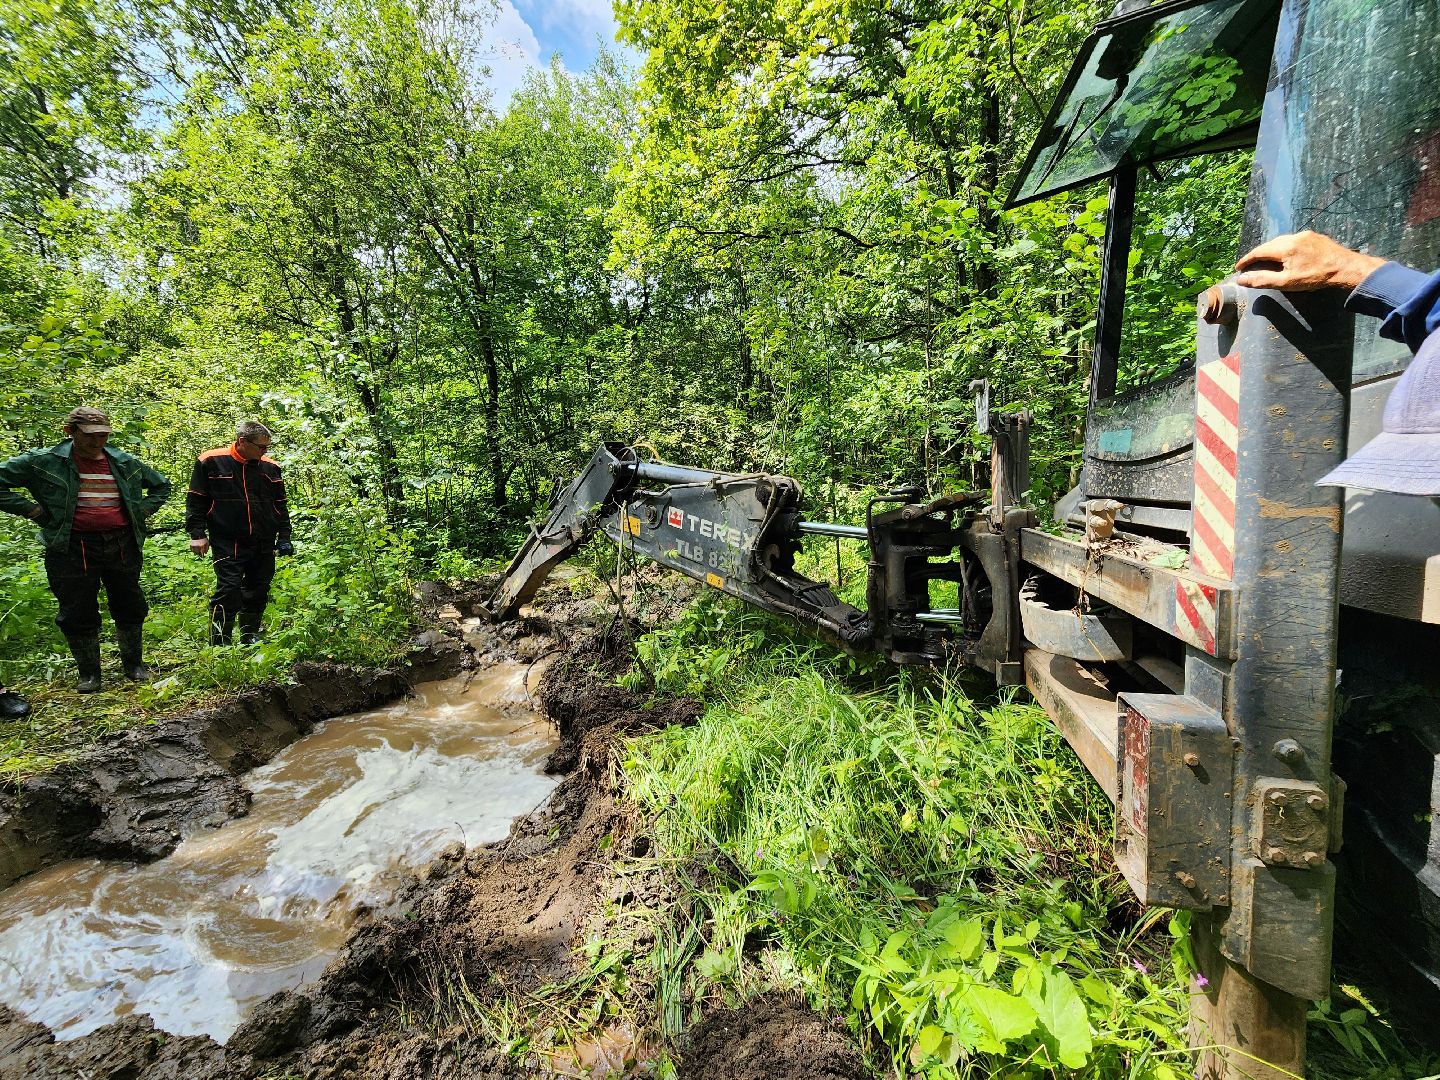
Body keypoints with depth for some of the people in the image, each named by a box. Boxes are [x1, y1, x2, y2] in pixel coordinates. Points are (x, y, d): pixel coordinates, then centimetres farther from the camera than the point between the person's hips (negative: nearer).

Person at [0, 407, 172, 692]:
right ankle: (89, 674, 20)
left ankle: (134, 665, 27)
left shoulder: (126, 463, 7)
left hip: (122, 546, 3)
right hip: (72, 549, -2)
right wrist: (34, 511, -8)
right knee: (78, 615, 5)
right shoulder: (43, 462, -2)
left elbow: (162, 485, 22)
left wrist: (141, 512, 9)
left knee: (130, 608, 10)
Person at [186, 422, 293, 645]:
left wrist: (284, 538, 9)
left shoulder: (270, 468, 9)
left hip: (264, 546, 4)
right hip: (227, 545, -4)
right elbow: (196, 501, 2)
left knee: (258, 593, 10)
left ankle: (250, 638, 24)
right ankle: (220, 644, 2)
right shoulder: (211, 462, -1)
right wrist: (197, 533, -4)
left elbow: (280, 506, 15)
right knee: (228, 592, -9)